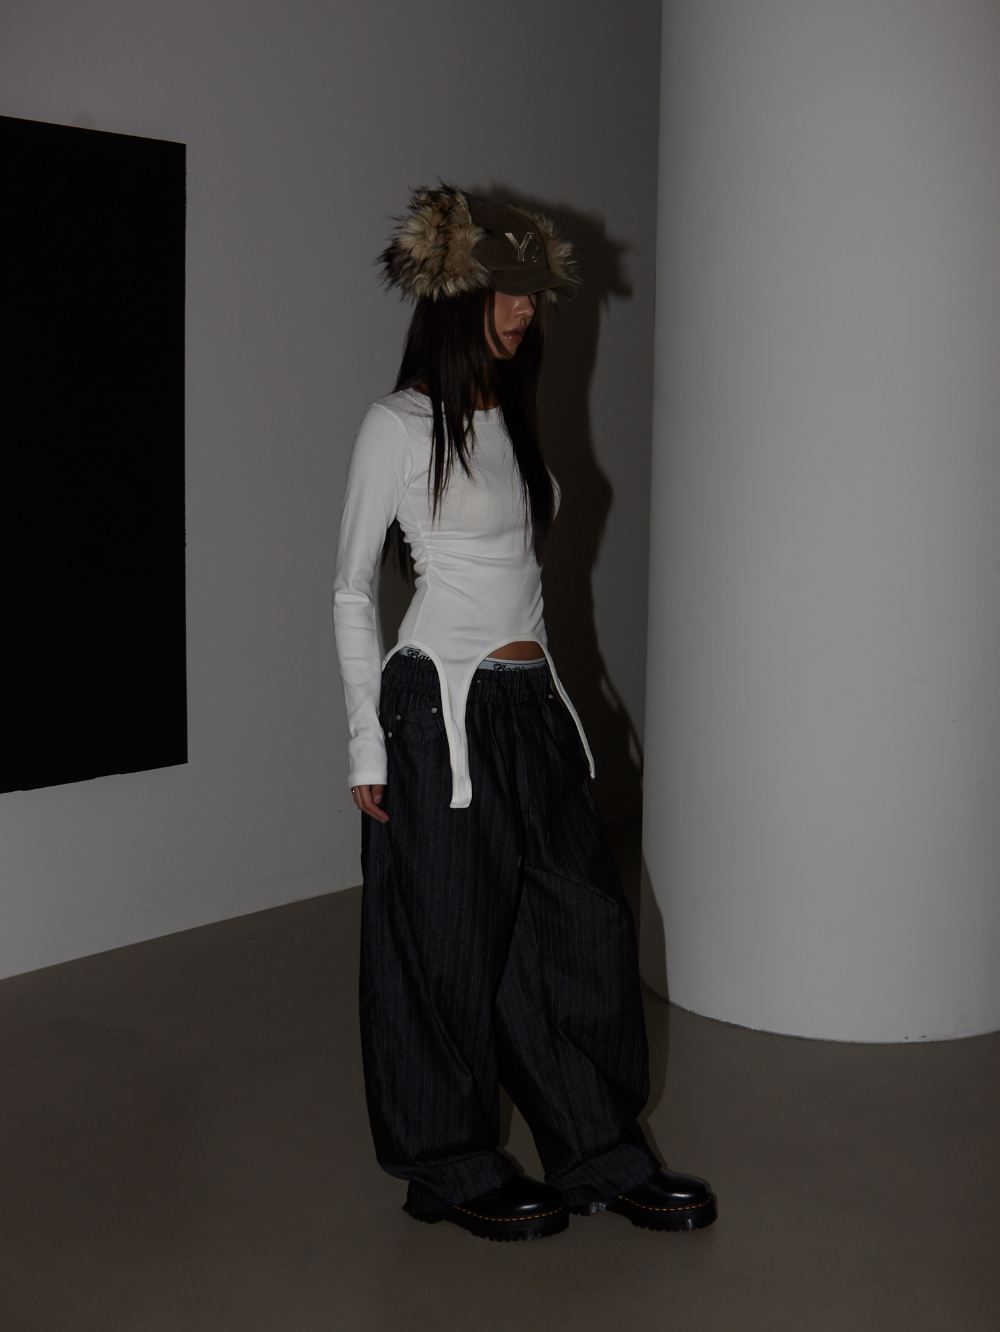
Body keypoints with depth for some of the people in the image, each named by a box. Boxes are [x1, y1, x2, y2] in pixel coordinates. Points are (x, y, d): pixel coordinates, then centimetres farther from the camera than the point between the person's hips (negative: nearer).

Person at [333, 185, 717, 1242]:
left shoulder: (508, 419, 13)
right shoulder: (400, 424, -8)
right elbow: (350, 591, -7)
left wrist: (532, 679, 18)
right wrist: (368, 747, -9)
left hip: (530, 703, 8)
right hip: (442, 708, -7)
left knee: (584, 923, 9)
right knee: (450, 945, 4)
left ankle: (600, 1155, 22)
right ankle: (453, 1167, 21)